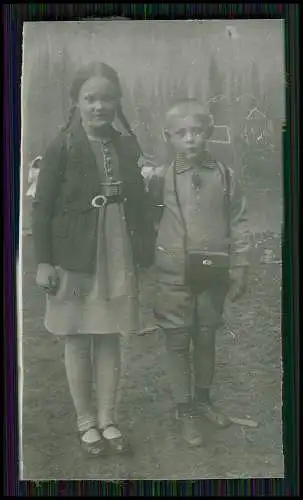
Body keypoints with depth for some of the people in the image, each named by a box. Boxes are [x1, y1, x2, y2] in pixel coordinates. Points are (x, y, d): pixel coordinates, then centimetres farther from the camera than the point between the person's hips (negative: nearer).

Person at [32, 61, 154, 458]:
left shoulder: (128, 146, 5)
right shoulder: (62, 146, -7)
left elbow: (139, 202, 10)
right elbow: (42, 206, -7)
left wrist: (144, 253, 8)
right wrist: (43, 261, -9)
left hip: (118, 257, 3)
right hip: (75, 257, -3)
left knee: (110, 338, 11)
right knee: (78, 340, 8)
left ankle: (107, 419, 26)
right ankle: (86, 422, 25)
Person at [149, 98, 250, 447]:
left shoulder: (224, 176, -2)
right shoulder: (161, 178, -6)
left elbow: (238, 224, 2)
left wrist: (238, 268, 1)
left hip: (212, 274, 2)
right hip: (174, 276, -2)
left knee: (206, 338, 16)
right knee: (177, 342, 7)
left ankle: (202, 399, 37)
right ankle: (184, 410, 23)